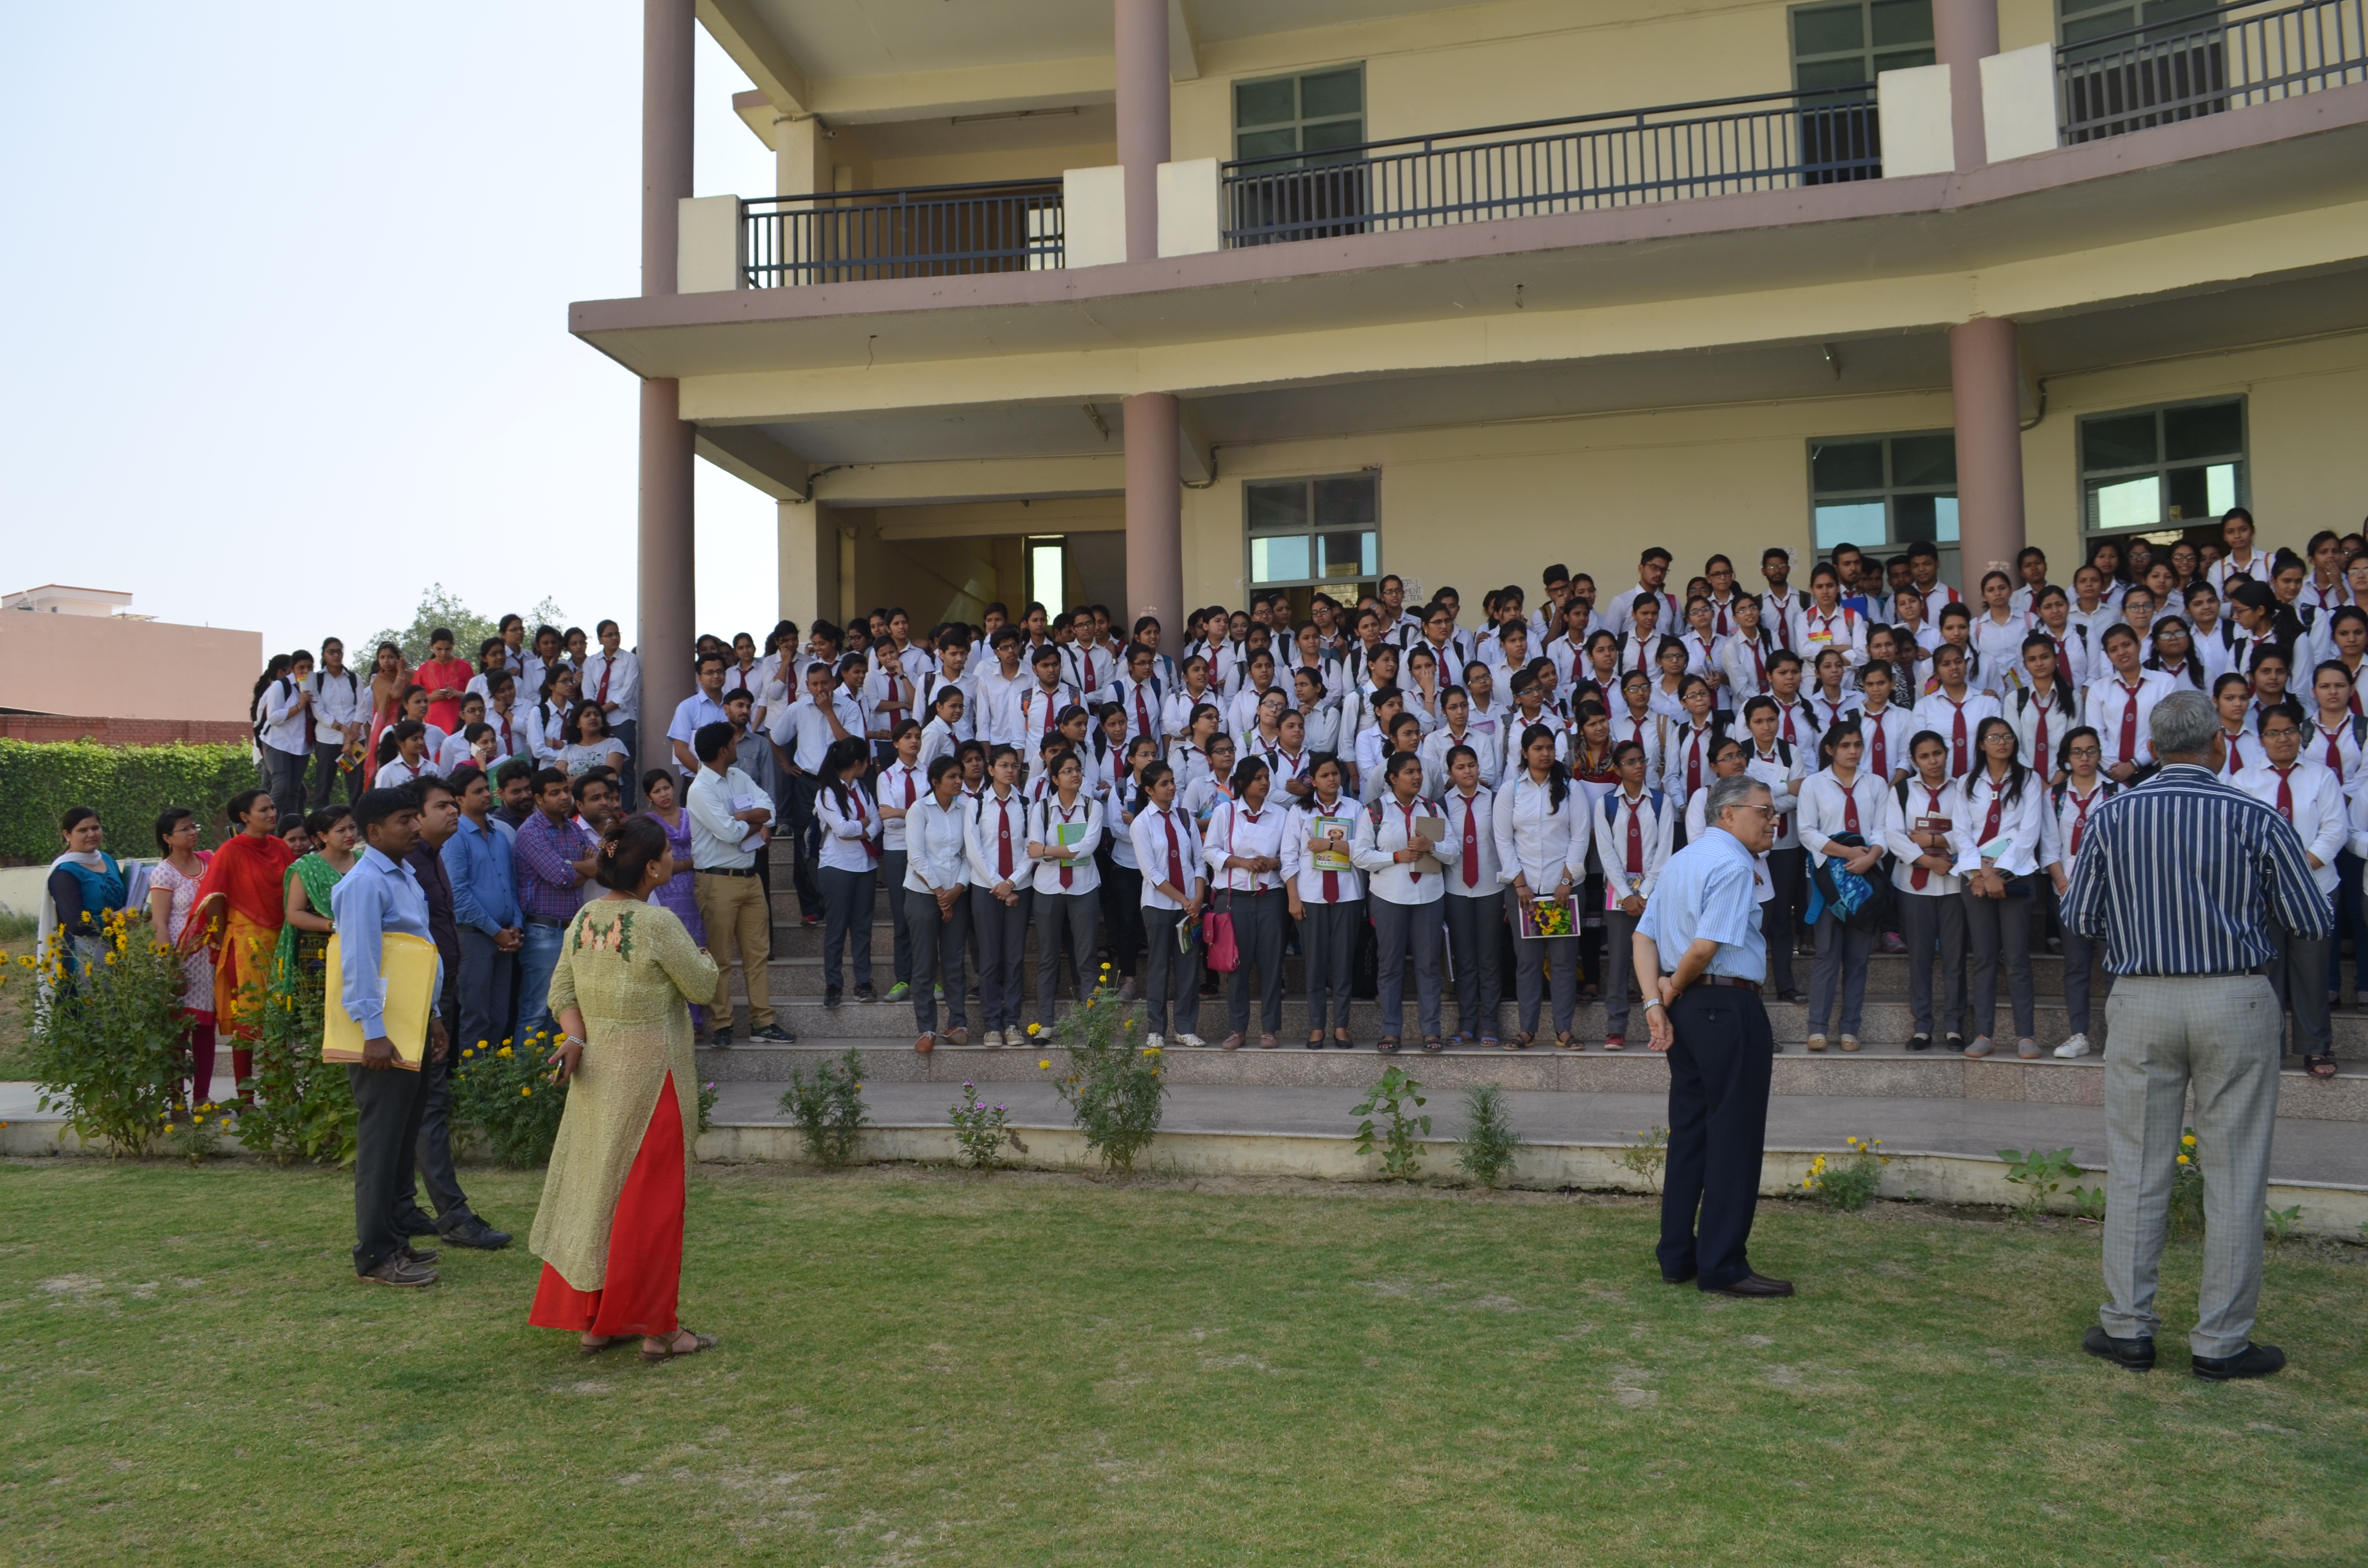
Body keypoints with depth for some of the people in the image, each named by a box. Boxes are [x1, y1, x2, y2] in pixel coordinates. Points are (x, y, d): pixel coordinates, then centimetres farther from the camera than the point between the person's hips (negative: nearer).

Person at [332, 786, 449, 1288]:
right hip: (383, 1034, -10)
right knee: (381, 1145, -3)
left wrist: (432, 1015, 20)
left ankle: (393, 1239, 26)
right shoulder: (364, 883, -15)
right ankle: (375, 1256, 5)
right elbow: (358, 962, -20)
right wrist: (374, 1033, -23)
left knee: (403, 1139, 16)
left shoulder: (406, 877, 16)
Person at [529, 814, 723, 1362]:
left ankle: (588, 1320, 25)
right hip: (649, 1073, -7)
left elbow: (562, 990, 4)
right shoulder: (657, 922, -19)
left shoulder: (584, 918, 3)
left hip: (596, 1070, 7)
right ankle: (656, 1329, 12)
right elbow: (703, 984, -9)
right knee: (648, 1198, 2)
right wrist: (705, 959, 10)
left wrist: (576, 1038, -6)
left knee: (593, 1187, 15)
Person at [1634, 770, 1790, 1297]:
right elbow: (1706, 946, -22)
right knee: (1734, 1135, -2)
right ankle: (1723, 1266, 3)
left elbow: (1644, 937, 12)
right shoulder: (1733, 864, -13)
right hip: (1729, 1007, -9)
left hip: (1685, 1010, 10)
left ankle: (1677, 1256, 19)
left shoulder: (1679, 861, 16)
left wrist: (1655, 1003, 3)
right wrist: (1673, 991, -6)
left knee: (1689, 1131, 14)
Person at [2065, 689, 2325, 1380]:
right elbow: (2312, 923, -1)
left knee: (2137, 1169, 9)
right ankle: (2221, 1342, 12)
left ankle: (2127, 1328, 14)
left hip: (2141, 1001, 2)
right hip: (2236, 1002, -1)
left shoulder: (2113, 816, -2)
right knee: (2235, 1174, 7)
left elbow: (2078, 919, 2)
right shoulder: (2255, 818, -7)